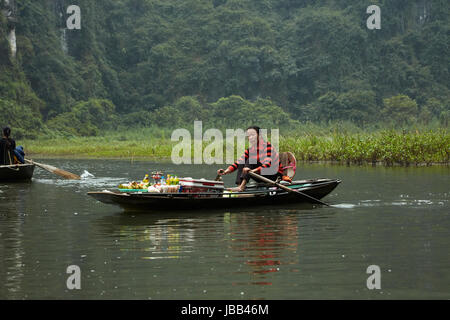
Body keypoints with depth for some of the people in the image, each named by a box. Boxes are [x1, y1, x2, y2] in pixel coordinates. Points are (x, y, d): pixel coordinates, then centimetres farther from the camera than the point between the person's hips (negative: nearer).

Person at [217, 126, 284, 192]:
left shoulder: (267, 146, -16)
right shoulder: (250, 150, 3)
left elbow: (268, 164, -30)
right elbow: (238, 163, -3)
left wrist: (253, 170, -46)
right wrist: (226, 171, -21)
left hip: (275, 175, -7)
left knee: (251, 160, -22)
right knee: (242, 163, -7)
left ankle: (242, 186, -34)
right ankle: (239, 185, -24)